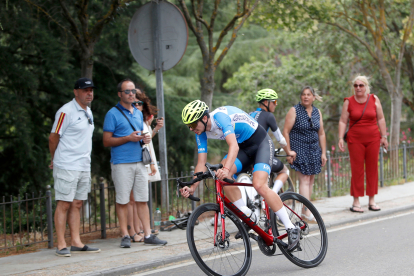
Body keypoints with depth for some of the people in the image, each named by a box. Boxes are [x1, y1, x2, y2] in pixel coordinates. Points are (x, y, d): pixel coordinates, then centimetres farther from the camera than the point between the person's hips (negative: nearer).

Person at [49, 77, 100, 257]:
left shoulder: (88, 112, 15)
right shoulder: (66, 112, -11)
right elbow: (54, 137, -7)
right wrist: (55, 160, 6)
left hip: (84, 166, 8)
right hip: (67, 166, -8)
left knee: (77, 204, 9)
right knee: (64, 204, -6)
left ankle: (76, 242, 12)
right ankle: (61, 246, -4)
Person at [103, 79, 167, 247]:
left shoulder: (138, 113, 18)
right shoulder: (113, 114, -3)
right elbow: (107, 141, -6)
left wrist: (145, 138, 4)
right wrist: (128, 138, -16)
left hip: (139, 162, 6)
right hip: (121, 163, -6)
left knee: (142, 200, 5)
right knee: (122, 201, -1)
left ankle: (148, 235, 5)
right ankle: (125, 236, 4)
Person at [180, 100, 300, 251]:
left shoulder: (220, 116, -29)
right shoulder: (201, 133, -5)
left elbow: (234, 146, -42)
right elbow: (201, 163, -2)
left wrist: (226, 169, -58)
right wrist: (192, 187, -15)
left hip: (261, 143, -7)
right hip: (244, 147, 7)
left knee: (259, 185, -25)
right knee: (220, 174, -20)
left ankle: (292, 229, -16)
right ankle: (247, 216, -6)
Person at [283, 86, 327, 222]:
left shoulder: (317, 112, 11)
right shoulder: (294, 110, -5)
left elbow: (321, 134, 15)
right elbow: (285, 131, -7)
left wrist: (323, 153, 11)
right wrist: (289, 151, -13)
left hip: (314, 149, 6)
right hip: (299, 149, -5)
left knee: (310, 180, 5)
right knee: (304, 179, -13)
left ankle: (306, 211, 10)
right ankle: (306, 211, -17)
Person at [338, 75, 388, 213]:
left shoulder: (374, 99, 4)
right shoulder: (348, 102, 2)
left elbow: (381, 119, 9)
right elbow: (343, 121, 2)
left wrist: (384, 136, 6)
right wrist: (341, 138, -7)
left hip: (373, 139, 2)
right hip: (355, 140, -1)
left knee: (372, 169, 3)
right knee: (357, 170, -3)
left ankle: (372, 201, 10)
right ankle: (356, 202, 0)